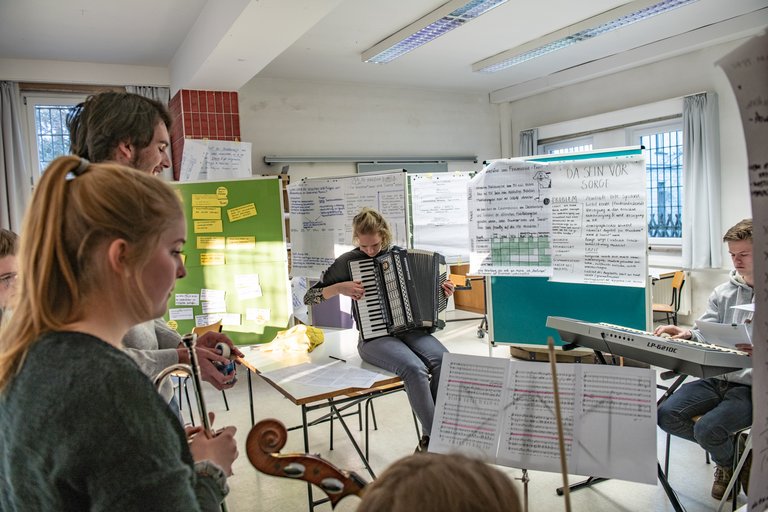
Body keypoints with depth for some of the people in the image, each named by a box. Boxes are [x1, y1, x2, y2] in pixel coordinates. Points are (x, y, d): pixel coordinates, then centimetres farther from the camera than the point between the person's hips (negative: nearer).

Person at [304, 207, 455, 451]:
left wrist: (440, 289, 5)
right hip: (373, 337, -4)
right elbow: (309, 297, 0)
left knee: (444, 361, -25)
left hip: (409, 329, 4)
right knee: (414, 368, -33)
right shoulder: (348, 261, -1)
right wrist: (340, 288, -16)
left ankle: (428, 440, -13)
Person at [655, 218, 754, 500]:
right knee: (667, 414, -13)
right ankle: (728, 456, 15)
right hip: (717, 379, 6)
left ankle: (733, 460, 15)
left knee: (707, 428, -26)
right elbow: (705, 335, 9)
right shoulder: (723, 292, 12)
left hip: (753, 385, -5)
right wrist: (686, 334, -14)